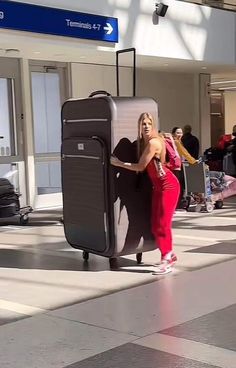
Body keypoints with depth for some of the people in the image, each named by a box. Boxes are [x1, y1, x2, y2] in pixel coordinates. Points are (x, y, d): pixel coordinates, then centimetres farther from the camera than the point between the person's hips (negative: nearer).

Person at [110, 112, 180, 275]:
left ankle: (166, 261, 0)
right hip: (158, 186, 9)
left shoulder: (153, 142, -21)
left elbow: (141, 167, -16)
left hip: (168, 185, -9)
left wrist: (118, 163, -9)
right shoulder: (143, 142, 6)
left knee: (162, 223, -7)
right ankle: (169, 255, 25)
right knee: (155, 224, 11)